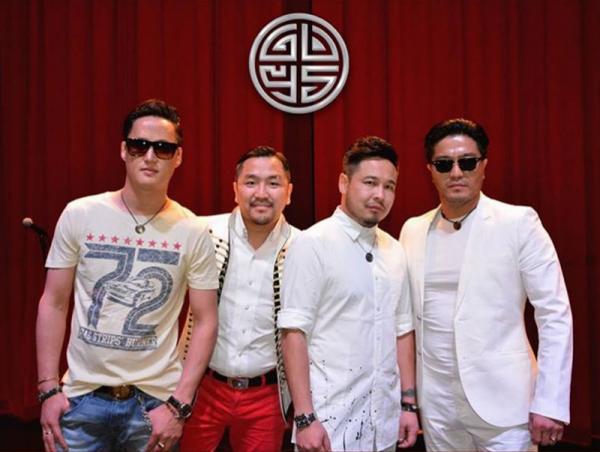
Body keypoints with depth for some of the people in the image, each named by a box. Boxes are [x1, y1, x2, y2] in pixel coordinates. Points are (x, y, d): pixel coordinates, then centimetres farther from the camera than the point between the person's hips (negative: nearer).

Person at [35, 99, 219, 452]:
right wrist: (49, 389, -3)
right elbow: (54, 304, 1)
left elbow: (206, 321, -3)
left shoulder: (194, 232, -6)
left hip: (155, 399, 0)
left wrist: (179, 405, -8)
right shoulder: (80, 215, -4)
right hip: (82, 396, 1)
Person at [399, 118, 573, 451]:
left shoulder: (519, 223, -7)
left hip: (499, 398, -4)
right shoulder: (413, 230, 5)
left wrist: (550, 404, -12)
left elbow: (555, 315, -8)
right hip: (435, 398, 4)